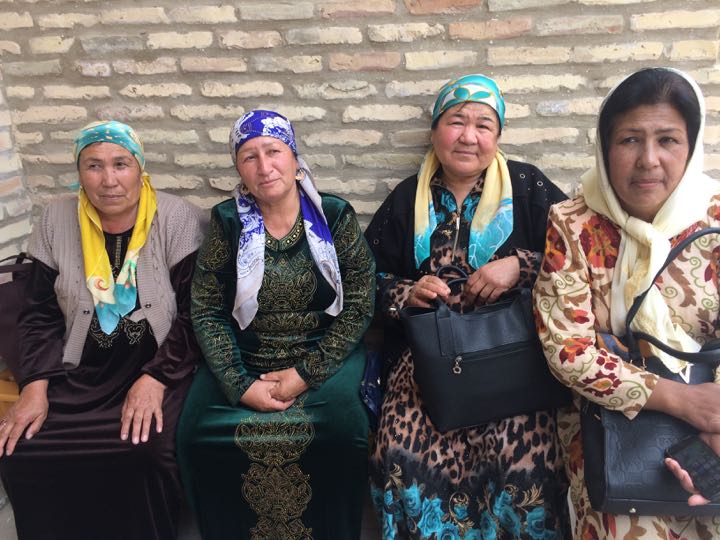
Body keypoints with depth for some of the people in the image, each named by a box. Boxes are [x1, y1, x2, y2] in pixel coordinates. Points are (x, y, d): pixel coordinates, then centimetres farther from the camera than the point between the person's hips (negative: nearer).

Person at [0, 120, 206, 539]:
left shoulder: (179, 220, -7)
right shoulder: (56, 222, 3)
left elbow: (194, 313, -9)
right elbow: (41, 315, 8)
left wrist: (156, 378, -20)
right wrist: (36, 386, -5)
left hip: (162, 367, -3)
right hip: (81, 372, 4)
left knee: (153, 447, -29)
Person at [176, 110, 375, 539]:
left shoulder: (335, 216, -3)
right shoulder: (228, 223, 1)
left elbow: (359, 306, -4)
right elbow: (208, 312, 0)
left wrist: (306, 374, -13)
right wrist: (240, 385, -12)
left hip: (325, 357, -1)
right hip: (244, 361, 2)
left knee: (340, 432, -27)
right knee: (200, 436, -19)